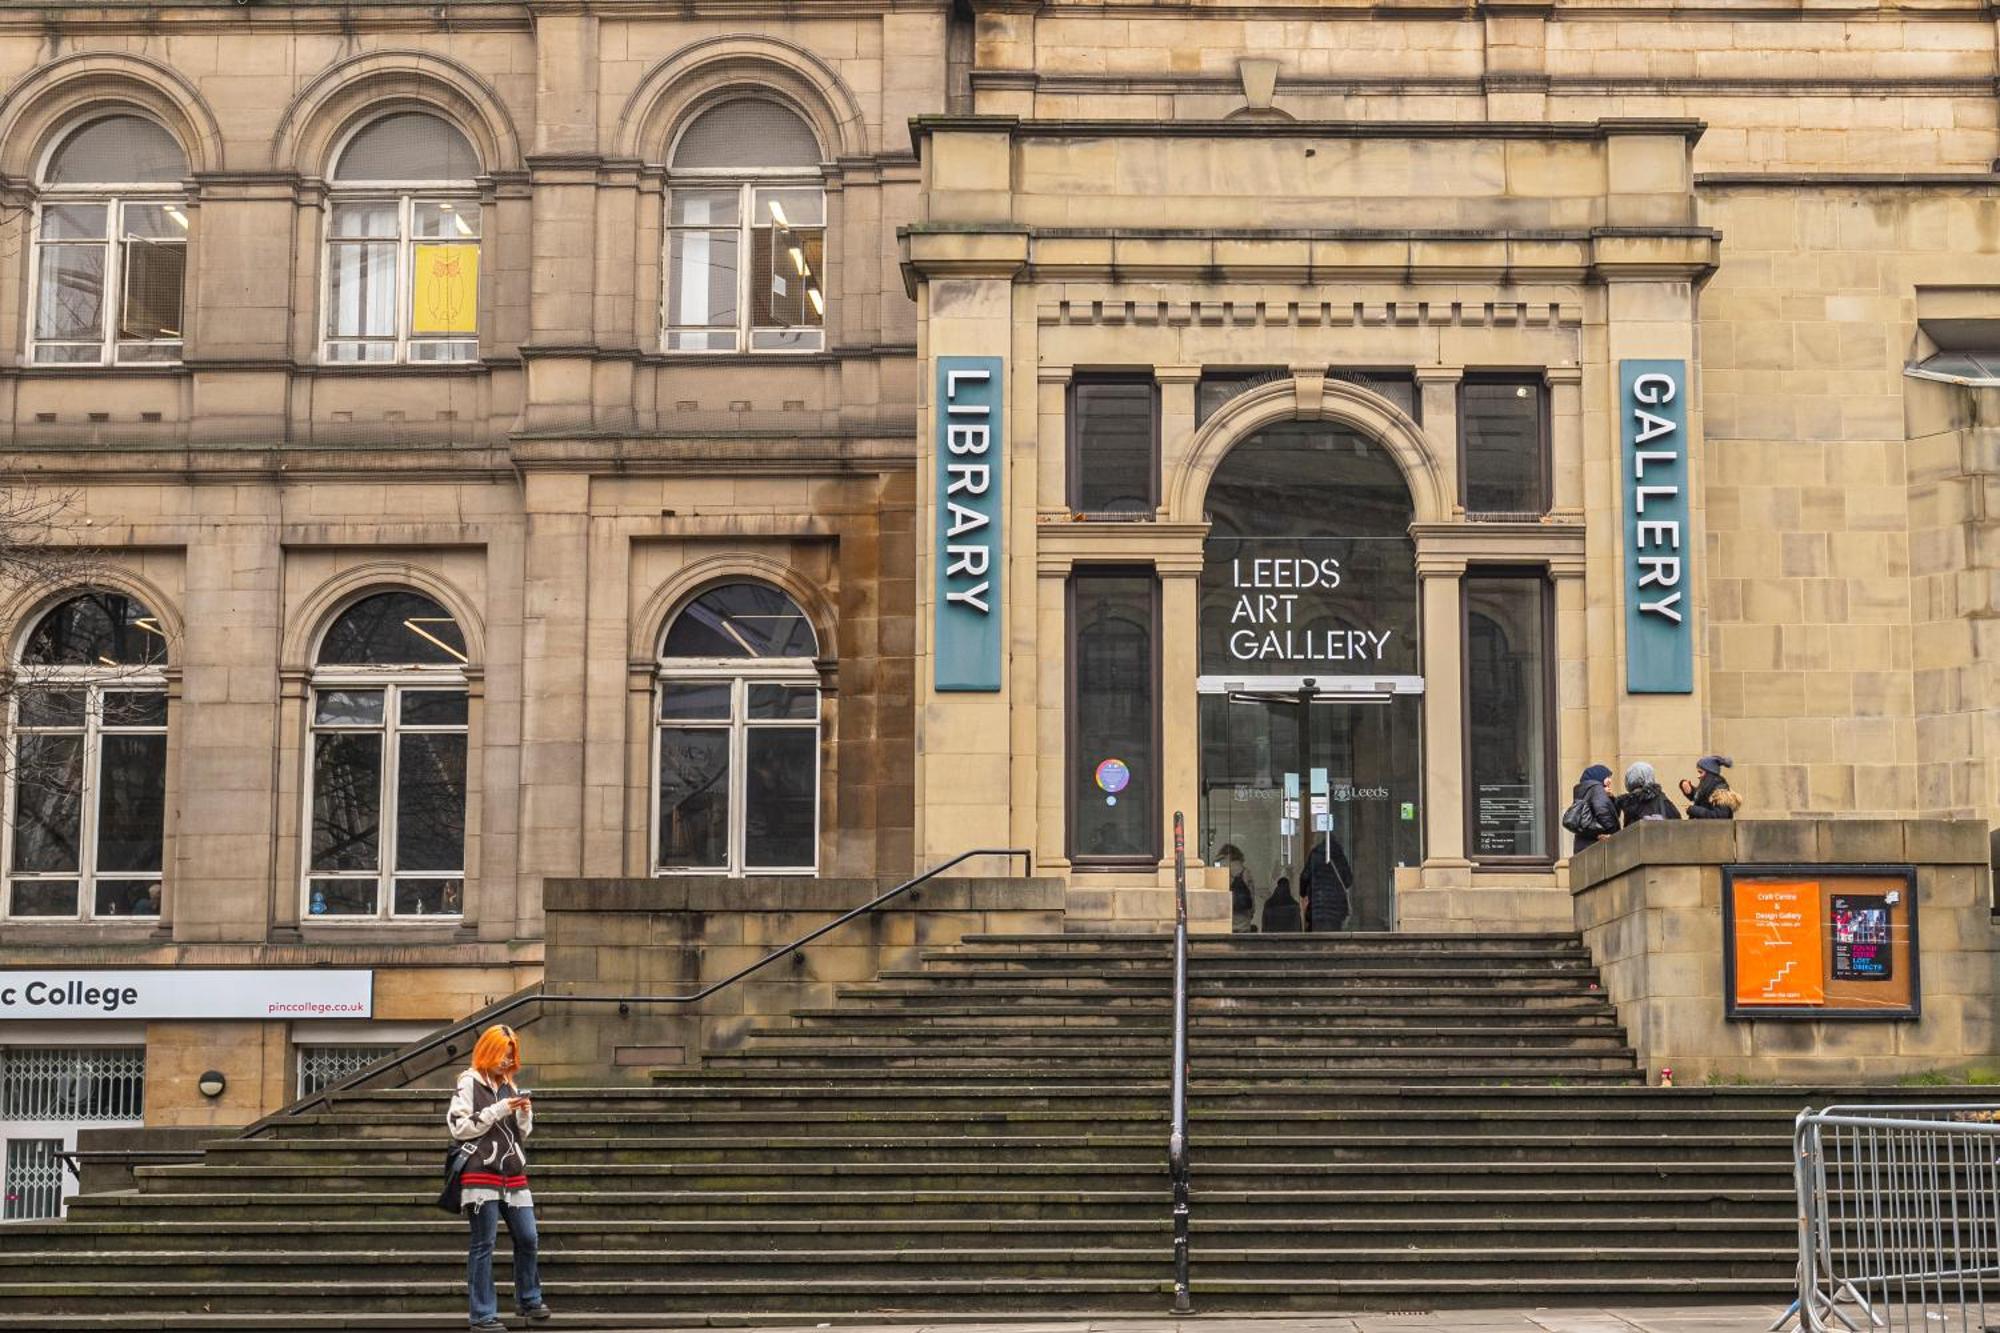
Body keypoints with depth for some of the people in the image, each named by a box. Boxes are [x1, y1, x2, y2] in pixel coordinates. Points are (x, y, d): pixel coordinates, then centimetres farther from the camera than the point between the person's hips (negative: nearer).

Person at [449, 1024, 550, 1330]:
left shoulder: (509, 1086, 17)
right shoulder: (469, 1083, -2)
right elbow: (459, 1127, -10)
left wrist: (525, 1115, 0)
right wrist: (498, 1111, -13)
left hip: (513, 1173, 6)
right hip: (481, 1175, -6)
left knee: (528, 1239, 6)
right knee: (483, 1245, -2)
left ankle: (529, 1299, 24)